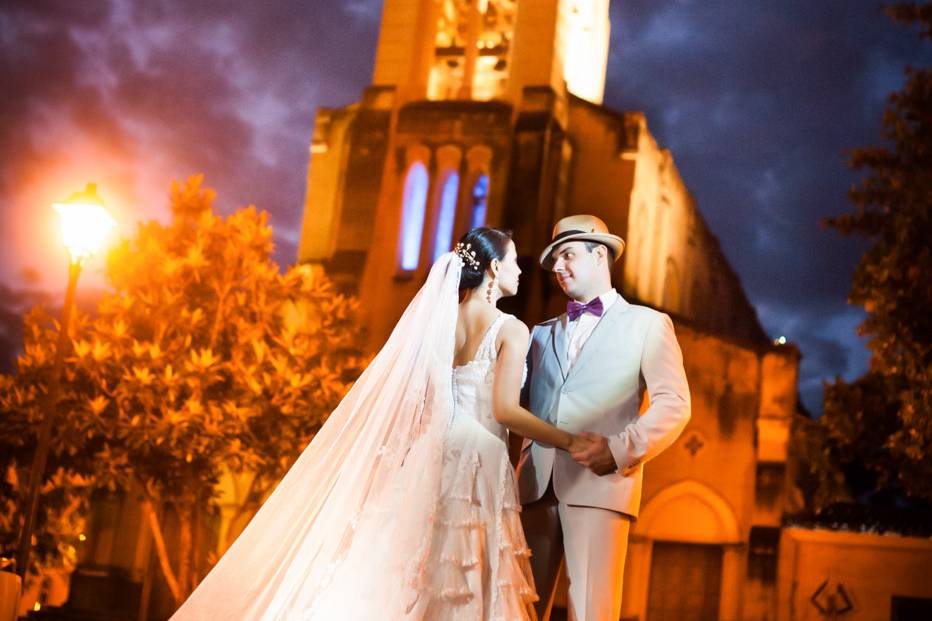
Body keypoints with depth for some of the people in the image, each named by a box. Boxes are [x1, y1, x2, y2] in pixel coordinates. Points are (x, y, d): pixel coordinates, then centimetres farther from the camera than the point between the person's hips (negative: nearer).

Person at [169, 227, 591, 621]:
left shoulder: (437, 318, 10)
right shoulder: (510, 330, -6)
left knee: (414, 584, 5)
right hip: (478, 467, -5)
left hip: (432, 462, 6)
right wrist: (569, 441, -7)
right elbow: (505, 410, -14)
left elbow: (413, 402, 11)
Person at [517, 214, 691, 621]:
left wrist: (624, 448, -14)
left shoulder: (647, 324, 13)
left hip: (599, 483, -4)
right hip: (535, 484, 4)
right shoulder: (542, 334, 27)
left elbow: (673, 404, 1)